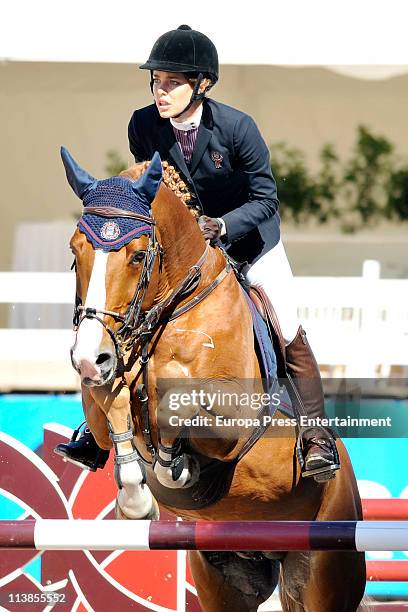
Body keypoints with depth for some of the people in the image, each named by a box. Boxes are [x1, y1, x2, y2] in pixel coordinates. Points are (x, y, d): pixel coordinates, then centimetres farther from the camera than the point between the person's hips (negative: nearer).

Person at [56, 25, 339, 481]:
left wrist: (221, 226, -33)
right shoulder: (143, 125, -17)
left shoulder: (237, 127, -26)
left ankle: (317, 438, 10)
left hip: (247, 239, -2)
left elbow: (266, 200, -19)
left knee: (289, 336, -1)